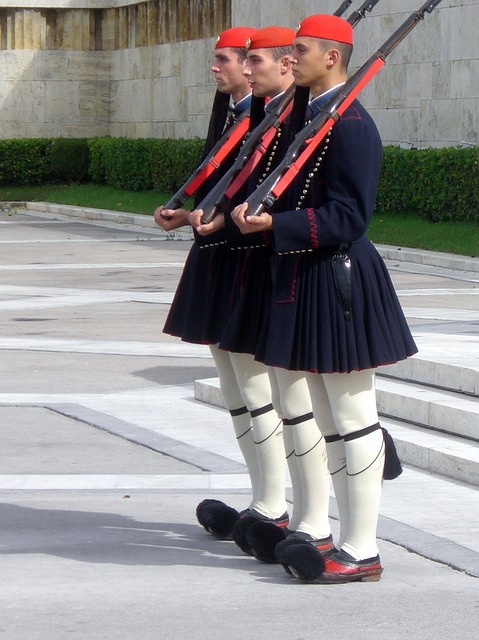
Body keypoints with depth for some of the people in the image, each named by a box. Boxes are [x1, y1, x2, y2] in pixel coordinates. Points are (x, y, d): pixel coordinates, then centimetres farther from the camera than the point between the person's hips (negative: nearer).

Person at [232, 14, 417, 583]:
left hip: (338, 282, -10)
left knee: (352, 419, -4)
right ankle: (348, 539, 21)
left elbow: (348, 216, -20)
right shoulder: (307, 115, 14)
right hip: (308, 281, 10)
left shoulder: (351, 124, -16)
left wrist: (274, 225, -26)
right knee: (331, 422, 14)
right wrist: (238, 216, 10)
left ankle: (362, 552, 2)